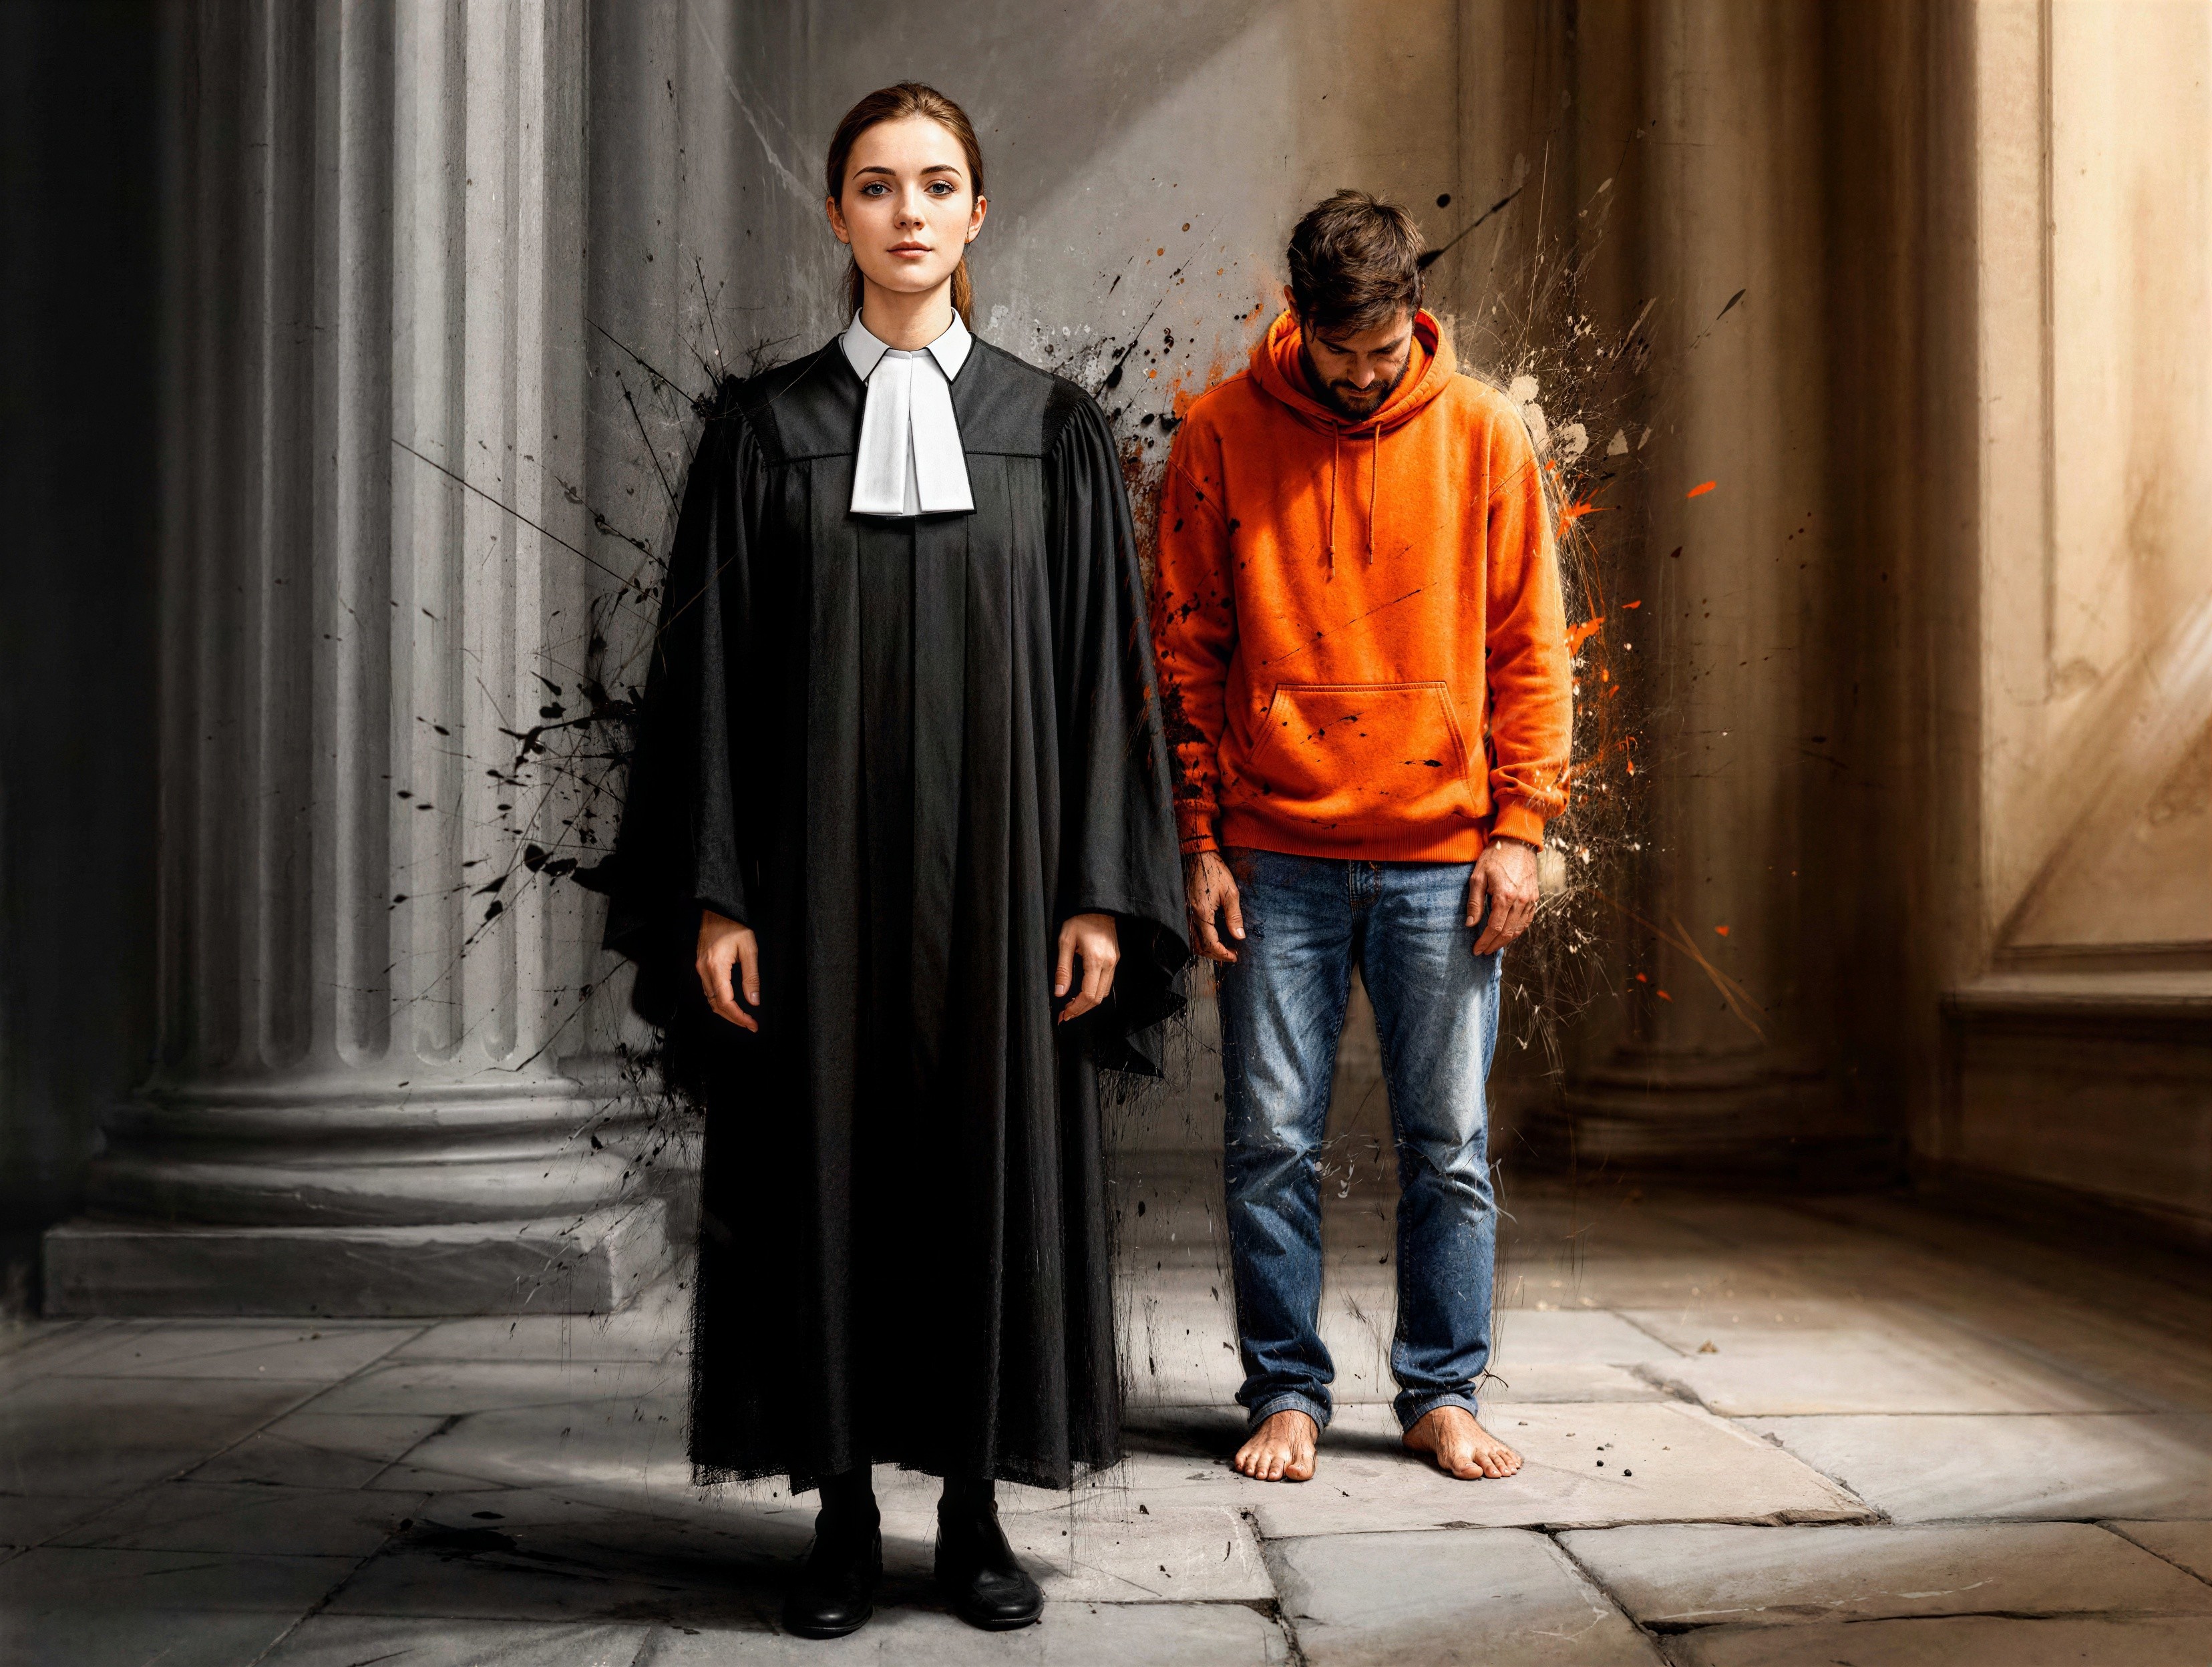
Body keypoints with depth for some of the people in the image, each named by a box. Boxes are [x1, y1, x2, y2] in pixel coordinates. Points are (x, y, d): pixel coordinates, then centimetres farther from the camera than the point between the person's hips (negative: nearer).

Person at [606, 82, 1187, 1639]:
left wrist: (1099, 891, -5)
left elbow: (1102, 667, 3)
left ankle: (976, 1505, 17)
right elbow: (713, 665, 2)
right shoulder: (767, 425, 5)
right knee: (827, 1163, 3)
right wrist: (714, 895, -5)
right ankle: (845, 1510, 17)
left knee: (993, 1162, 4)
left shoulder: (1053, 427, 5)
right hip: (820, 864, 0)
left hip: (996, 860, 0)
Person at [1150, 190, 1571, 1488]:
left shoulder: (1482, 434, 5)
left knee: (1449, 1146, 6)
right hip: (1276, 857, 0)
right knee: (1274, 1146, 4)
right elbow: (1187, 653, 5)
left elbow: (1528, 647, 6)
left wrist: (1520, 827, -2)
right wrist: (1200, 842, 0)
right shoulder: (1221, 437, 3)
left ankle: (1444, 1393, 19)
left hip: (1441, 857, 0)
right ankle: (1287, 1392, 17)